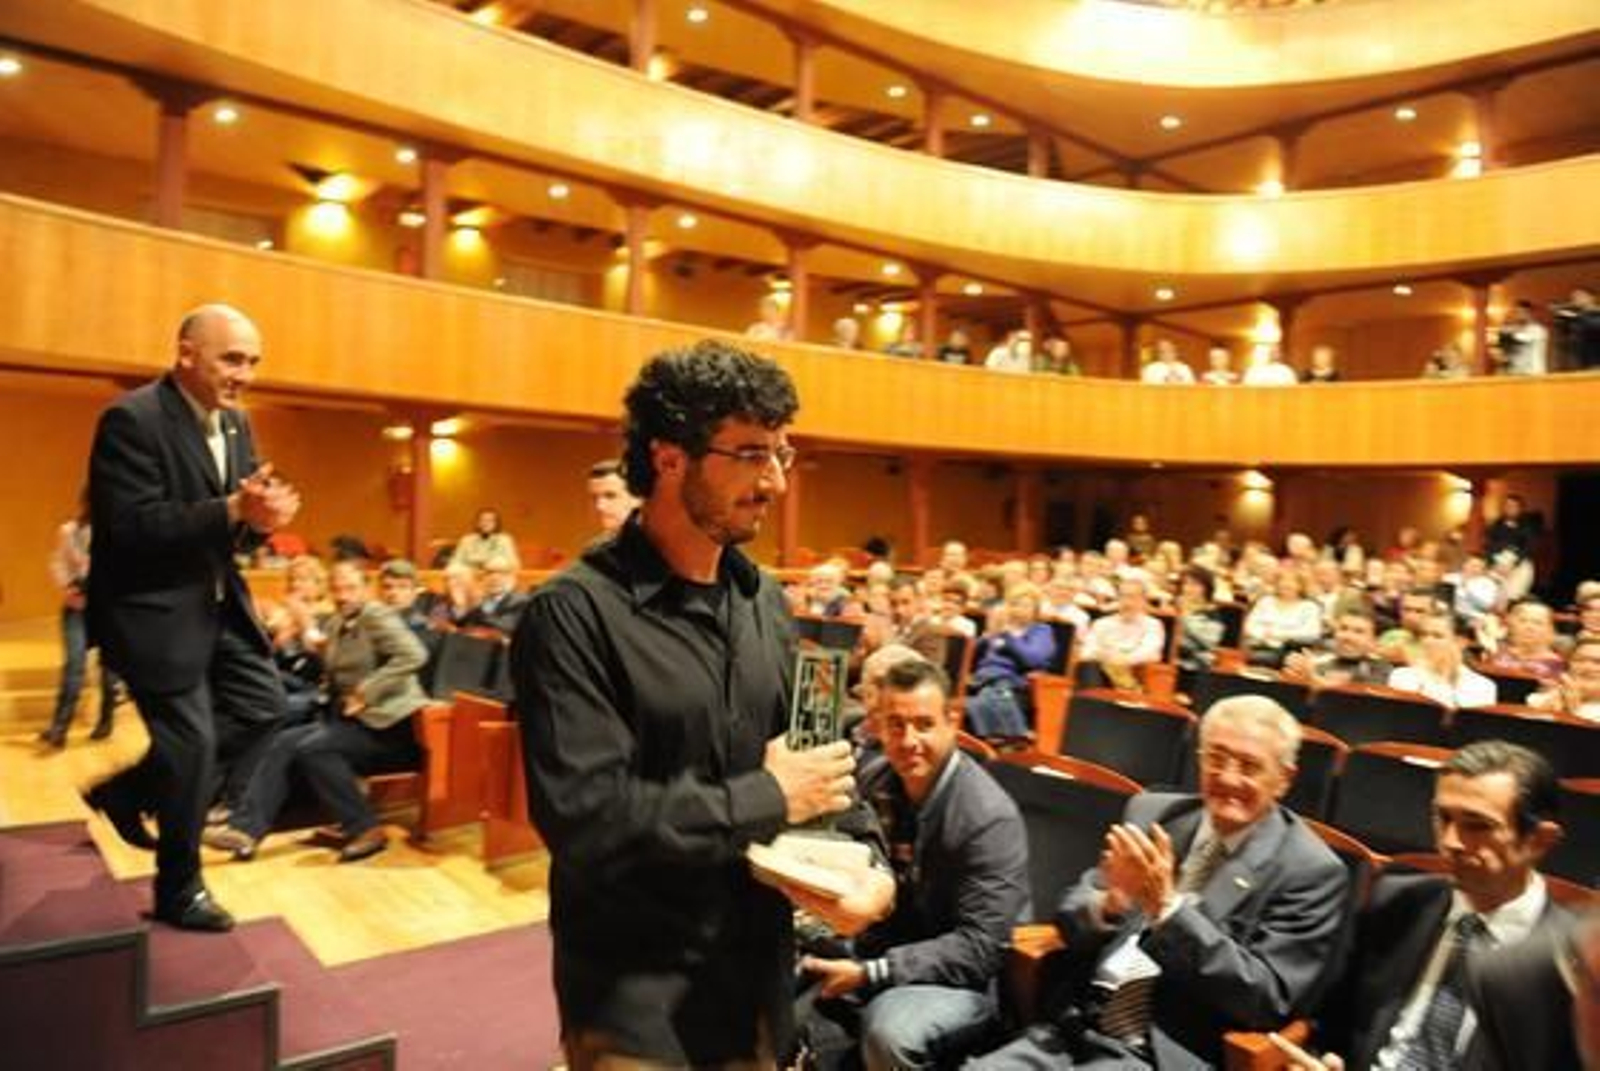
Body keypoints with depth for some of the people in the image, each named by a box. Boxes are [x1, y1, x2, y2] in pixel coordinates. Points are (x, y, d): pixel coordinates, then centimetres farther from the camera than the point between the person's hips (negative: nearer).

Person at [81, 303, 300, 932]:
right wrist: (233, 510, -31)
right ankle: (179, 891, 22)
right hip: (152, 610, -8)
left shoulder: (236, 423, 7)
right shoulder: (132, 420, -18)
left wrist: (261, 515, -13)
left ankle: (132, 786, 28)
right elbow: (132, 528, -25)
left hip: (218, 601, 8)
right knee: (191, 745, 0)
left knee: (264, 705, 9)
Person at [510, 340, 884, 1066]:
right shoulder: (575, 612, -18)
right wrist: (768, 799, -17)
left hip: (755, 977, 7)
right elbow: (586, 819, -26)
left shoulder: (765, 602, 5)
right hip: (635, 999, -6)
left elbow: (814, 760, 9)